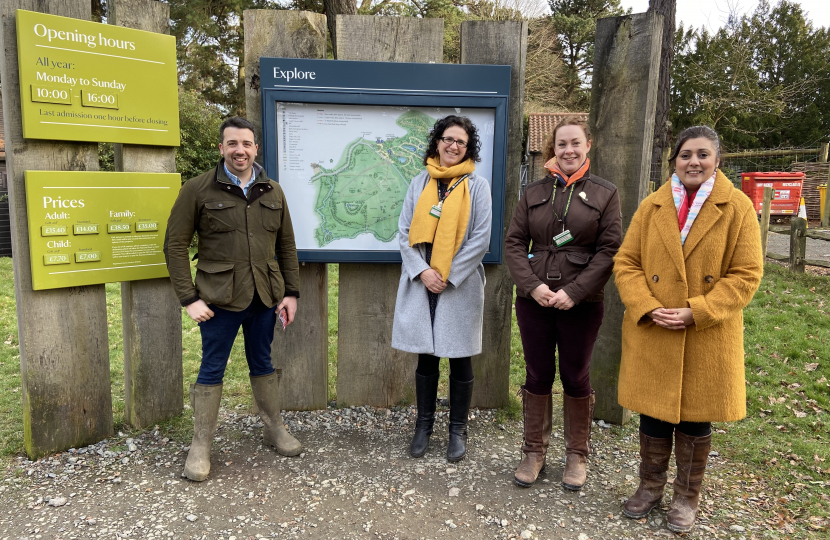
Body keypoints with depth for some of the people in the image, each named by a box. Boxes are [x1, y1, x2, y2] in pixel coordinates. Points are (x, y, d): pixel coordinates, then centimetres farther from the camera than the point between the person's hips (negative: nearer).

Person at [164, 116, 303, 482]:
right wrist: (188, 298, -11)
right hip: (219, 298, -3)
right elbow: (175, 244, -5)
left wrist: (291, 292, 4)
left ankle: (275, 429, 32)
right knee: (212, 369, 5)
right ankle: (200, 446, 20)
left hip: (265, 297, 4)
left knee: (262, 363, 17)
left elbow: (286, 246, 10)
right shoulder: (198, 189, -5)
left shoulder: (272, 192, 7)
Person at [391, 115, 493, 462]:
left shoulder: (476, 185, 0)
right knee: (426, 356, 11)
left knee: (460, 359, 7)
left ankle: (458, 430, 24)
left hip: (460, 286, -2)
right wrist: (422, 271, -10)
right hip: (421, 283, 2)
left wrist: (448, 275, -11)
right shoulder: (420, 183, 7)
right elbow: (404, 231, 4)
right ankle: (424, 425, 28)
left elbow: (480, 239, -5)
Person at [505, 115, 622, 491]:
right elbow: (514, 243, 4)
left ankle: (577, 454, 28)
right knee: (537, 375, 9)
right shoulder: (534, 193, 7)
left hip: (582, 304, -1)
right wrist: (532, 285, -11)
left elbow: (609, 250, -4)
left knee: (576, 377, 9)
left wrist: (575, 292, -14)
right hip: (534, 301, 2)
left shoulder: (604, 194, 2)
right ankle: (534, 452, 25)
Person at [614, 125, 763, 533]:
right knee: (652, 414, 12)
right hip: (652, 335, 2)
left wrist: (695, 312, -16)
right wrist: (647, 308, -13)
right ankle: (650, 486, 33)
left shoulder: (738, 208, -3)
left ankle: (687, 496, 32)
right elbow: (626, 263, 2)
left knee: (695, 419, 11)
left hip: (707, 339, -1)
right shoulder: (652, 206, 3)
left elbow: (746, 275, -6)